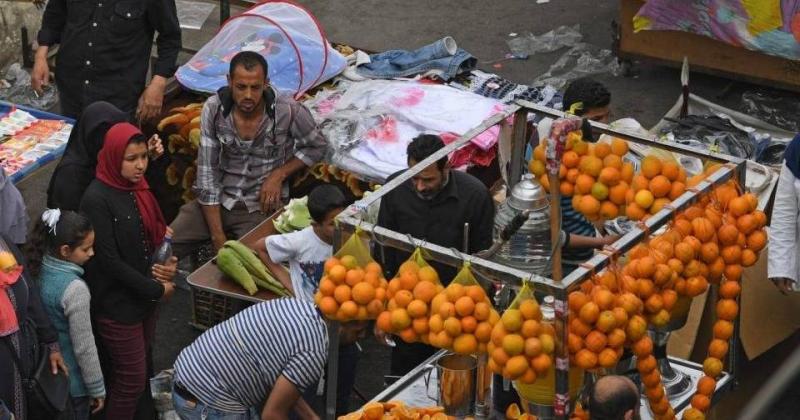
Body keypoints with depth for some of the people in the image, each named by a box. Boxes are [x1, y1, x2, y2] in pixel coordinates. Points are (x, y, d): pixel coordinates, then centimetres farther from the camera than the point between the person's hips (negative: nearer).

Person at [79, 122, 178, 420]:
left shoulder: (137, 188, 2)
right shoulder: (97, 199, -22)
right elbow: (109, 261, -22)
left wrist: (166, 264, -8)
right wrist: (156, 289, -15)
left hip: (144, 295, 8)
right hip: (117, 303, -8)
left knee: (140, 367, 18)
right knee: (131, 380, 1)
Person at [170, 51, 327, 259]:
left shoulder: (289, 112, -16)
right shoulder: (213, 109, -11)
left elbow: (316, 146, 5)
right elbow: (207, 173, -9)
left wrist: (279, 174, -11)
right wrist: (218, 238, -14)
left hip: (261, 205, -2)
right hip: (219, 201, 2)